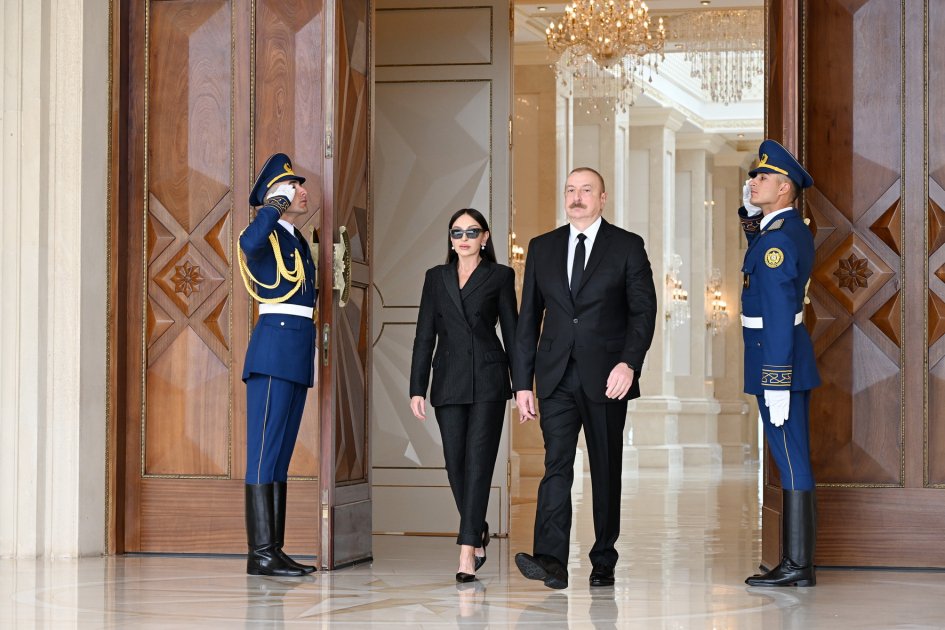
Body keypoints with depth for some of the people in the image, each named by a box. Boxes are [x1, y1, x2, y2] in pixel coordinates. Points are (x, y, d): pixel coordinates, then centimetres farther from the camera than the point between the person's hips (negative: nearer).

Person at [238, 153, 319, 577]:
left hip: (298, 354, 9)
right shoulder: (266, 236, -7)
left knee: (280, 453, 9)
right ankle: (260, 552, -11)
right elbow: (250, 243, -32)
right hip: (274, 347, -9)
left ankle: (274, 550, 11)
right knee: (265, 449, -10)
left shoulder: (298, 240, 21)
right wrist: (278, 203, -20)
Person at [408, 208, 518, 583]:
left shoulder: (500, 276, 6)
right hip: (449, 380, 3)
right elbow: (424, 336, 10)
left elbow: (512, 331, 5)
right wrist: (417, 388, 4)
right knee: (455, 463, 4)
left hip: (487, 379, -3)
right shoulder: (436, 278, 13)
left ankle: (467, 551, -16)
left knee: (478, 460, -11)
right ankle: (478, 531, 27)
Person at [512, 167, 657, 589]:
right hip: (556, 378, 2)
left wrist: (629, 363, -17)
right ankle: (550, 561, -20)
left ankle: (603, 562, 13)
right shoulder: (542, 248, 11)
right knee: (556, 463, -10)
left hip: (606, 379, -2)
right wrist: (522, 382, 6)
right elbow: (528, 320, 12)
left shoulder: (627, 247, 3)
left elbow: (643, 311, -3)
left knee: (606, 470, 5)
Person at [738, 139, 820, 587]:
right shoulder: (793, 229, 11)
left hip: (778, 362, -10)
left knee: (791, 460, -7)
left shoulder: (778, 238, -18)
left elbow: (779, 316, -23)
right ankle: (796, 562, 16)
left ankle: (797, 565, -3)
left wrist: (776, 384, -24)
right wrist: (750, 211, 15)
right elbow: (760, 251, 36)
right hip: (789, 360, 10)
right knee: (793, 459, 11)